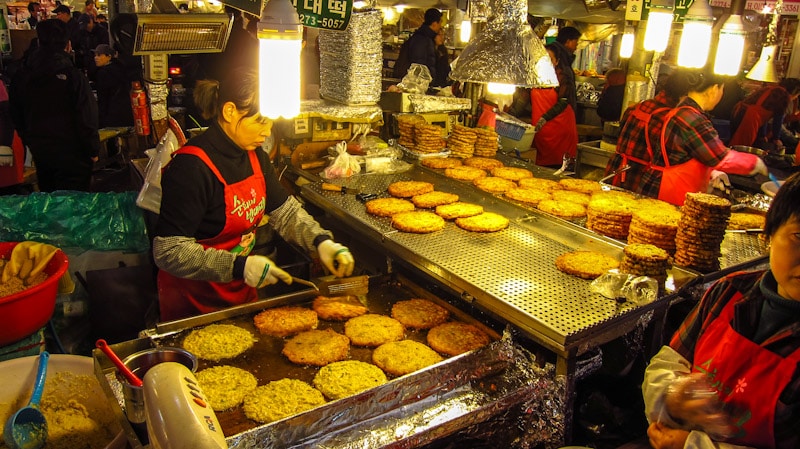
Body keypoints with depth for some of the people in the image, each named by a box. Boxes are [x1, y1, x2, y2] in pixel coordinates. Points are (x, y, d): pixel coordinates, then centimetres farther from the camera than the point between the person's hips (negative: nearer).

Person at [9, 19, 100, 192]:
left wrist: (30, 142, 22)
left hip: (39, 152, 6)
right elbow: (87, 119, -17)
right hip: (72, 153, -6)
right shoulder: (73, 77, -17)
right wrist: (93, 150, -6)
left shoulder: (21, 77, 1)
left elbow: (17, 118, 10)